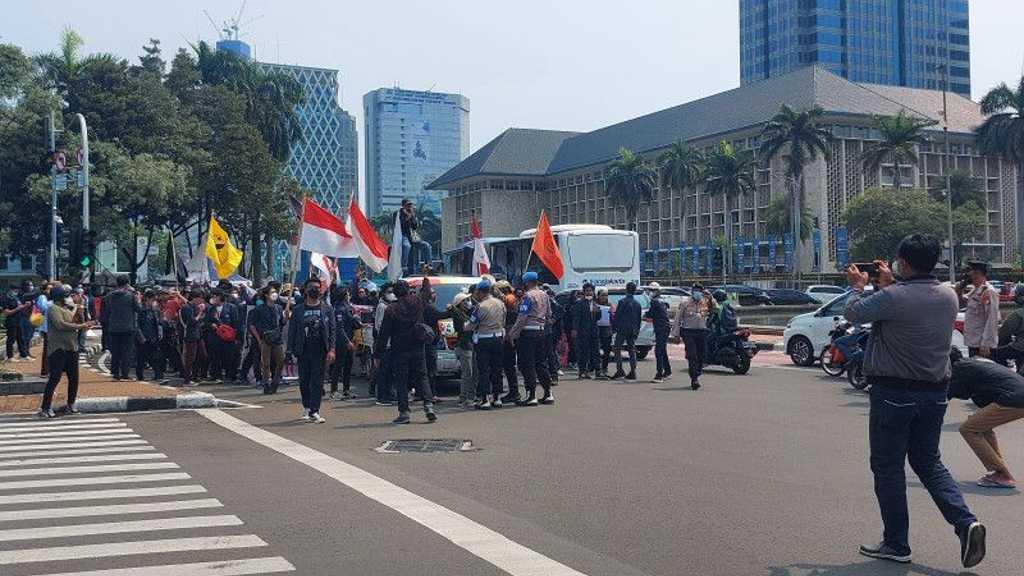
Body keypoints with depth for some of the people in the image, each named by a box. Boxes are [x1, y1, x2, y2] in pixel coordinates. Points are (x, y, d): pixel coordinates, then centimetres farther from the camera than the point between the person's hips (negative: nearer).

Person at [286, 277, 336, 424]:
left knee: (317, 381, -5)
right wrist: (291, 351, 0)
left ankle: (314, 411, -5)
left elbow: (332, 330, 4)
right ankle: (307, 407, 24)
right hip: (303, 351, 1)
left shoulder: (327, 309, 7)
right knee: (304, 381, 7)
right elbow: (292, 331, 7)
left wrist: (331, 349, -6)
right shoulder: (298, 310, 7)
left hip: (320, 351, -1)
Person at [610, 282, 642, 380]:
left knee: (617, 349, -1)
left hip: (622, 329, -6)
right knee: (632, 351, 8)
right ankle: (633, 372, 6)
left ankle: (619, 370, -11)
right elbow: (640, 319, 15)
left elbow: (616, 316, -9)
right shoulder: (638, 304, 9)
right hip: (633, 330, 6)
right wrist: (637, 330, 22)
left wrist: (613, 328, 1)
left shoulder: (623, 302, -9)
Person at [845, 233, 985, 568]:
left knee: (888, 468, 7)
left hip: (895, 393, -6)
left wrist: (858, 286, 15)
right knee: (929, 463, 19)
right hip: (935, 393, 6)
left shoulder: (892, 298, -20)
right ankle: (965, 522, 2)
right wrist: (888, 285, 24)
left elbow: (854, 313, -4)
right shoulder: (949, 297, 0)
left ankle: (896, 544, 14)